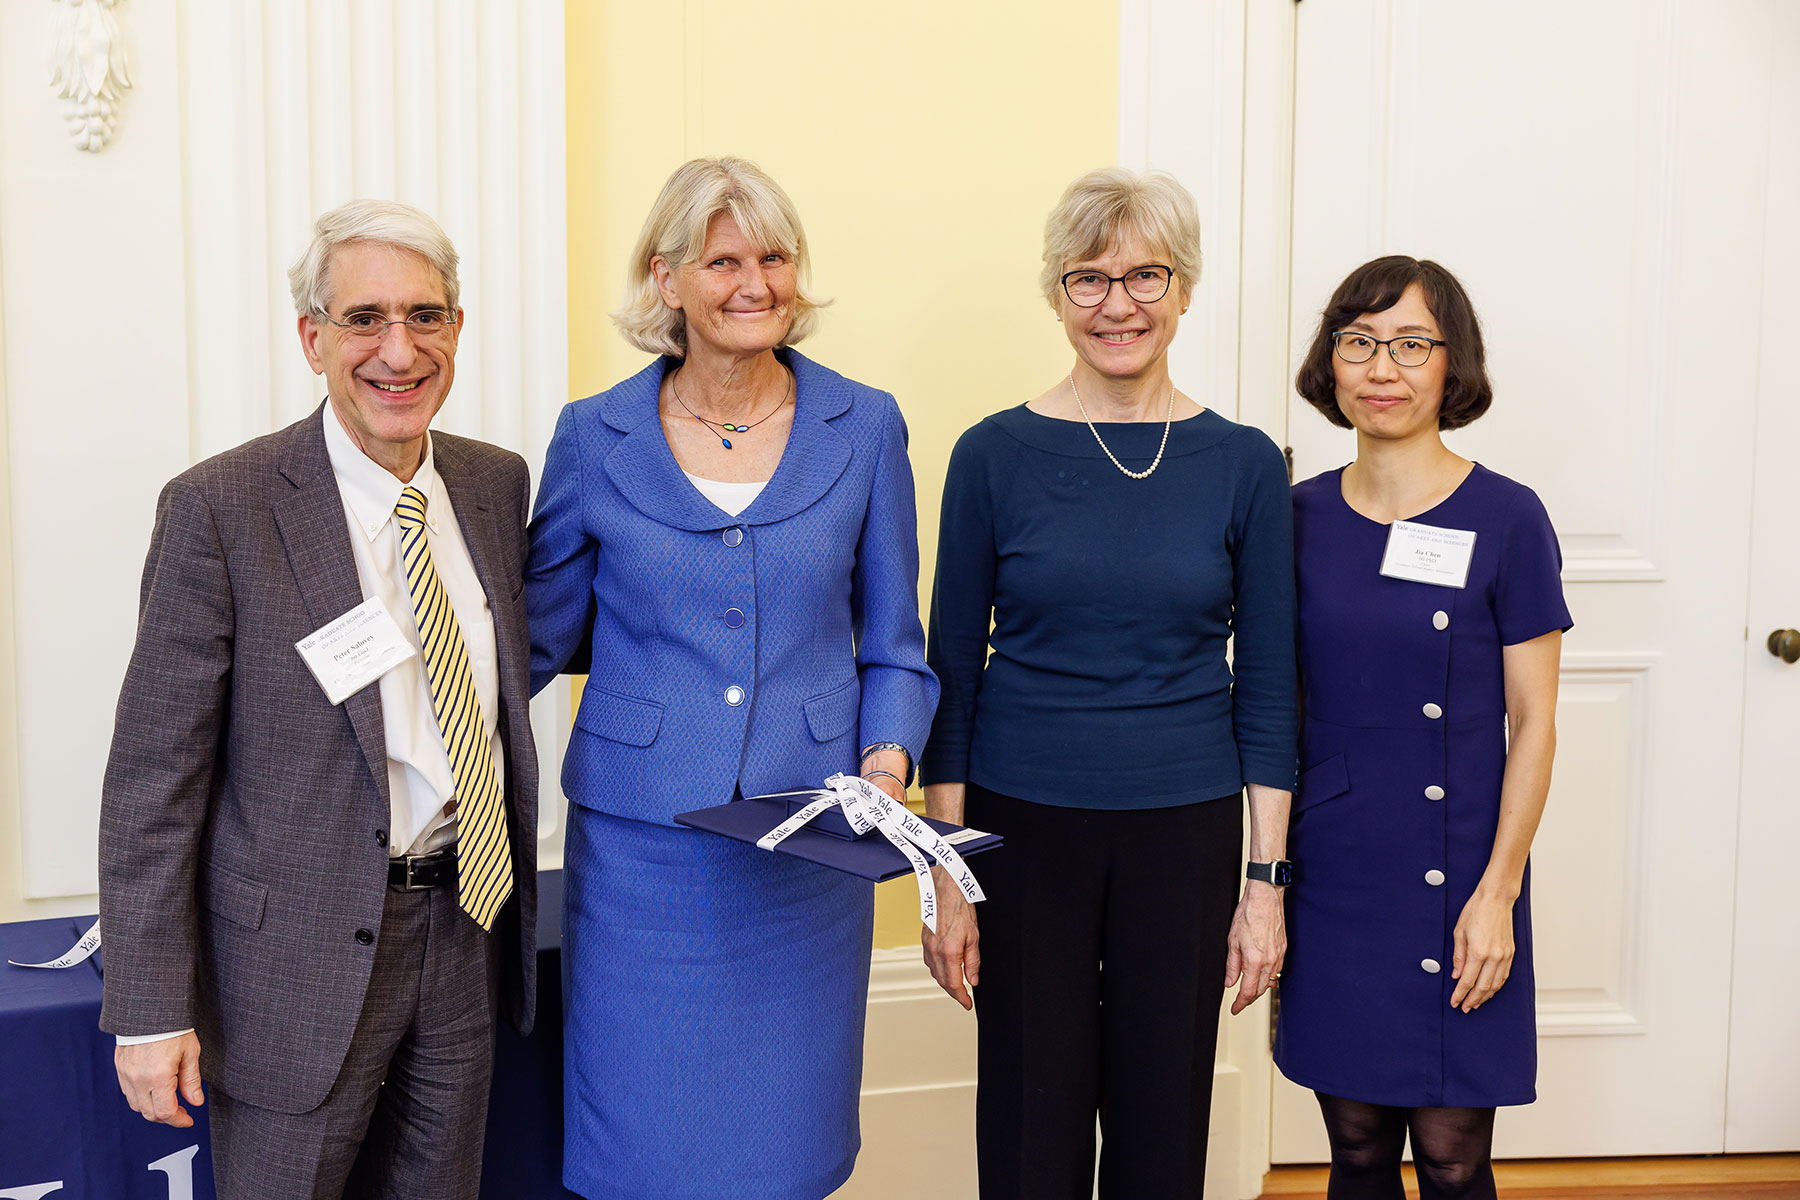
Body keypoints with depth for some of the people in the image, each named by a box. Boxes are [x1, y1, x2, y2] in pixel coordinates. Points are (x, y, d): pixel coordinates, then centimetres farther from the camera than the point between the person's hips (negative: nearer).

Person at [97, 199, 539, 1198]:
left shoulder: (498, 482, 2)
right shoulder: (220, 508, -15)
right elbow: (153, 774, -12)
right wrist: (151, 1009, -12)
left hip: (465, 929, 5)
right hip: (299, 958, -5)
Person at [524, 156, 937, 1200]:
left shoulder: (864, 428, 2)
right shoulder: (596, 438, 1)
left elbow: (892, 644, 8)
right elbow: (541, 635, 9)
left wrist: (888, 756, -8)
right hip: (644, 845, 0)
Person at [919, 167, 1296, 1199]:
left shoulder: (1244, 465, 0)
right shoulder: (996, 455, -3)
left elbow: (1267, 688, 3)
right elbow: (953, 676, 1)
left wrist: (1267, 881, -1)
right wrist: (948, 877, -2)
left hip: (1184, 836, 1)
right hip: (1024, 830, 0)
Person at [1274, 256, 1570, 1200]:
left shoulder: (1505, 519, -6)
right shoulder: (1301, 517, 3)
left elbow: (1532, 723, -5)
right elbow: (1282, 709, 9)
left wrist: (1497, 891, -10)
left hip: (1455, 876, -3)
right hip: (1331, 875, 3)